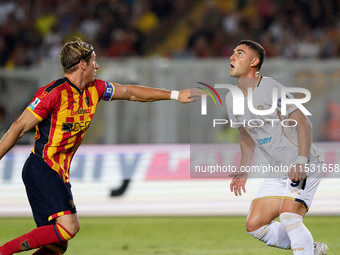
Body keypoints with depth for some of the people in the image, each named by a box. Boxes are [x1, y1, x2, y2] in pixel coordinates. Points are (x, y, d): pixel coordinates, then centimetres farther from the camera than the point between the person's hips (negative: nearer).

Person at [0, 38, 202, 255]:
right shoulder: (54, 93, -15)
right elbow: (19, 128, -13)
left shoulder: (94, 89, 9)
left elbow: (131, 93, 20)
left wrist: (175, 95, 21)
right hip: (41, 170, -9)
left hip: (59, 173, 9)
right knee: (68, 227, -23)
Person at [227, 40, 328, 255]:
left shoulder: (269, 87, -15)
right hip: (278, 172, 8)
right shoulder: (232, 99, 8)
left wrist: (301, 161, -27)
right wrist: (244, 169, 13)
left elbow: (303, 124, -17)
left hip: (305, 166, -8)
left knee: (289, 216, -27)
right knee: (254, 225, 1)